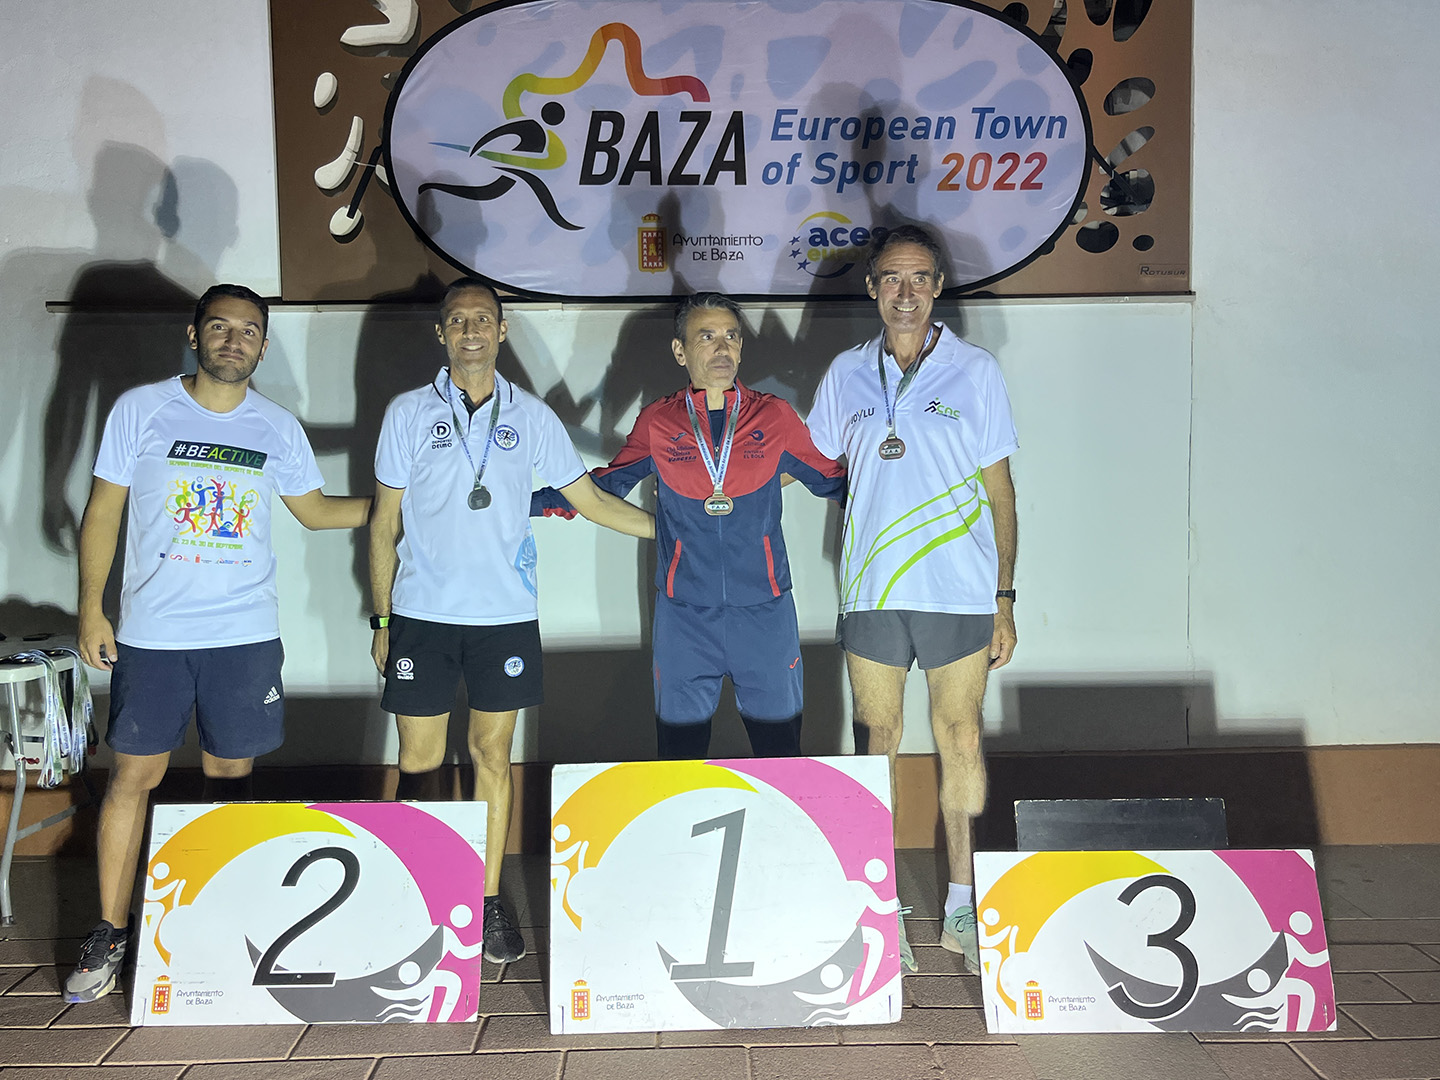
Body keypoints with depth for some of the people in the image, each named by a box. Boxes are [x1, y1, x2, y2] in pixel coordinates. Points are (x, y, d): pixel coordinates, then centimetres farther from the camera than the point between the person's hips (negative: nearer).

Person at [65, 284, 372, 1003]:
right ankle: (109, 936, 16)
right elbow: (103, 510, 3)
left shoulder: (278, 428, 6)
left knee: (230, 779, 8)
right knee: (133, 776, 2)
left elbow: (315, 509, 19)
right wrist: (91, 608, -2)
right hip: (150, 633, -1)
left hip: (245, 634, 2)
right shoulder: (140, 409, 0)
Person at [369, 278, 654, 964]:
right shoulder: (409, 413, 4)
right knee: (419, 760, 2)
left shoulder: (532, 417, 6)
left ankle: (490, 902, 16)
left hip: (505, 613, 1)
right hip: (423, 612, 0)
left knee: (492, 755, 6)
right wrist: (381, 618, 4)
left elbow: (591, 501, 11)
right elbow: (384, 522, 7)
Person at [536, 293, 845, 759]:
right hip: (683, 616, 0)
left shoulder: (775, 417, 4)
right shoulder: (657, 422, 4)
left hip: (765, 614, 0)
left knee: (780, 752, 5)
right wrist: (519, 503, 11)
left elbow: (835, 482, 15)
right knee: (680, 755, 9)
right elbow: (602, 486, 15)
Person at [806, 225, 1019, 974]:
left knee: (960, 740, 5)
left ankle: (962, 905, 17)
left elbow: (998, 487, 4)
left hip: (958, 589, -1)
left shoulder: (974, 371, 4)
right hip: (872, 589, 2)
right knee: (877, 743, 6)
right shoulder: (846, 374, 9)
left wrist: (1005, 598, 1)